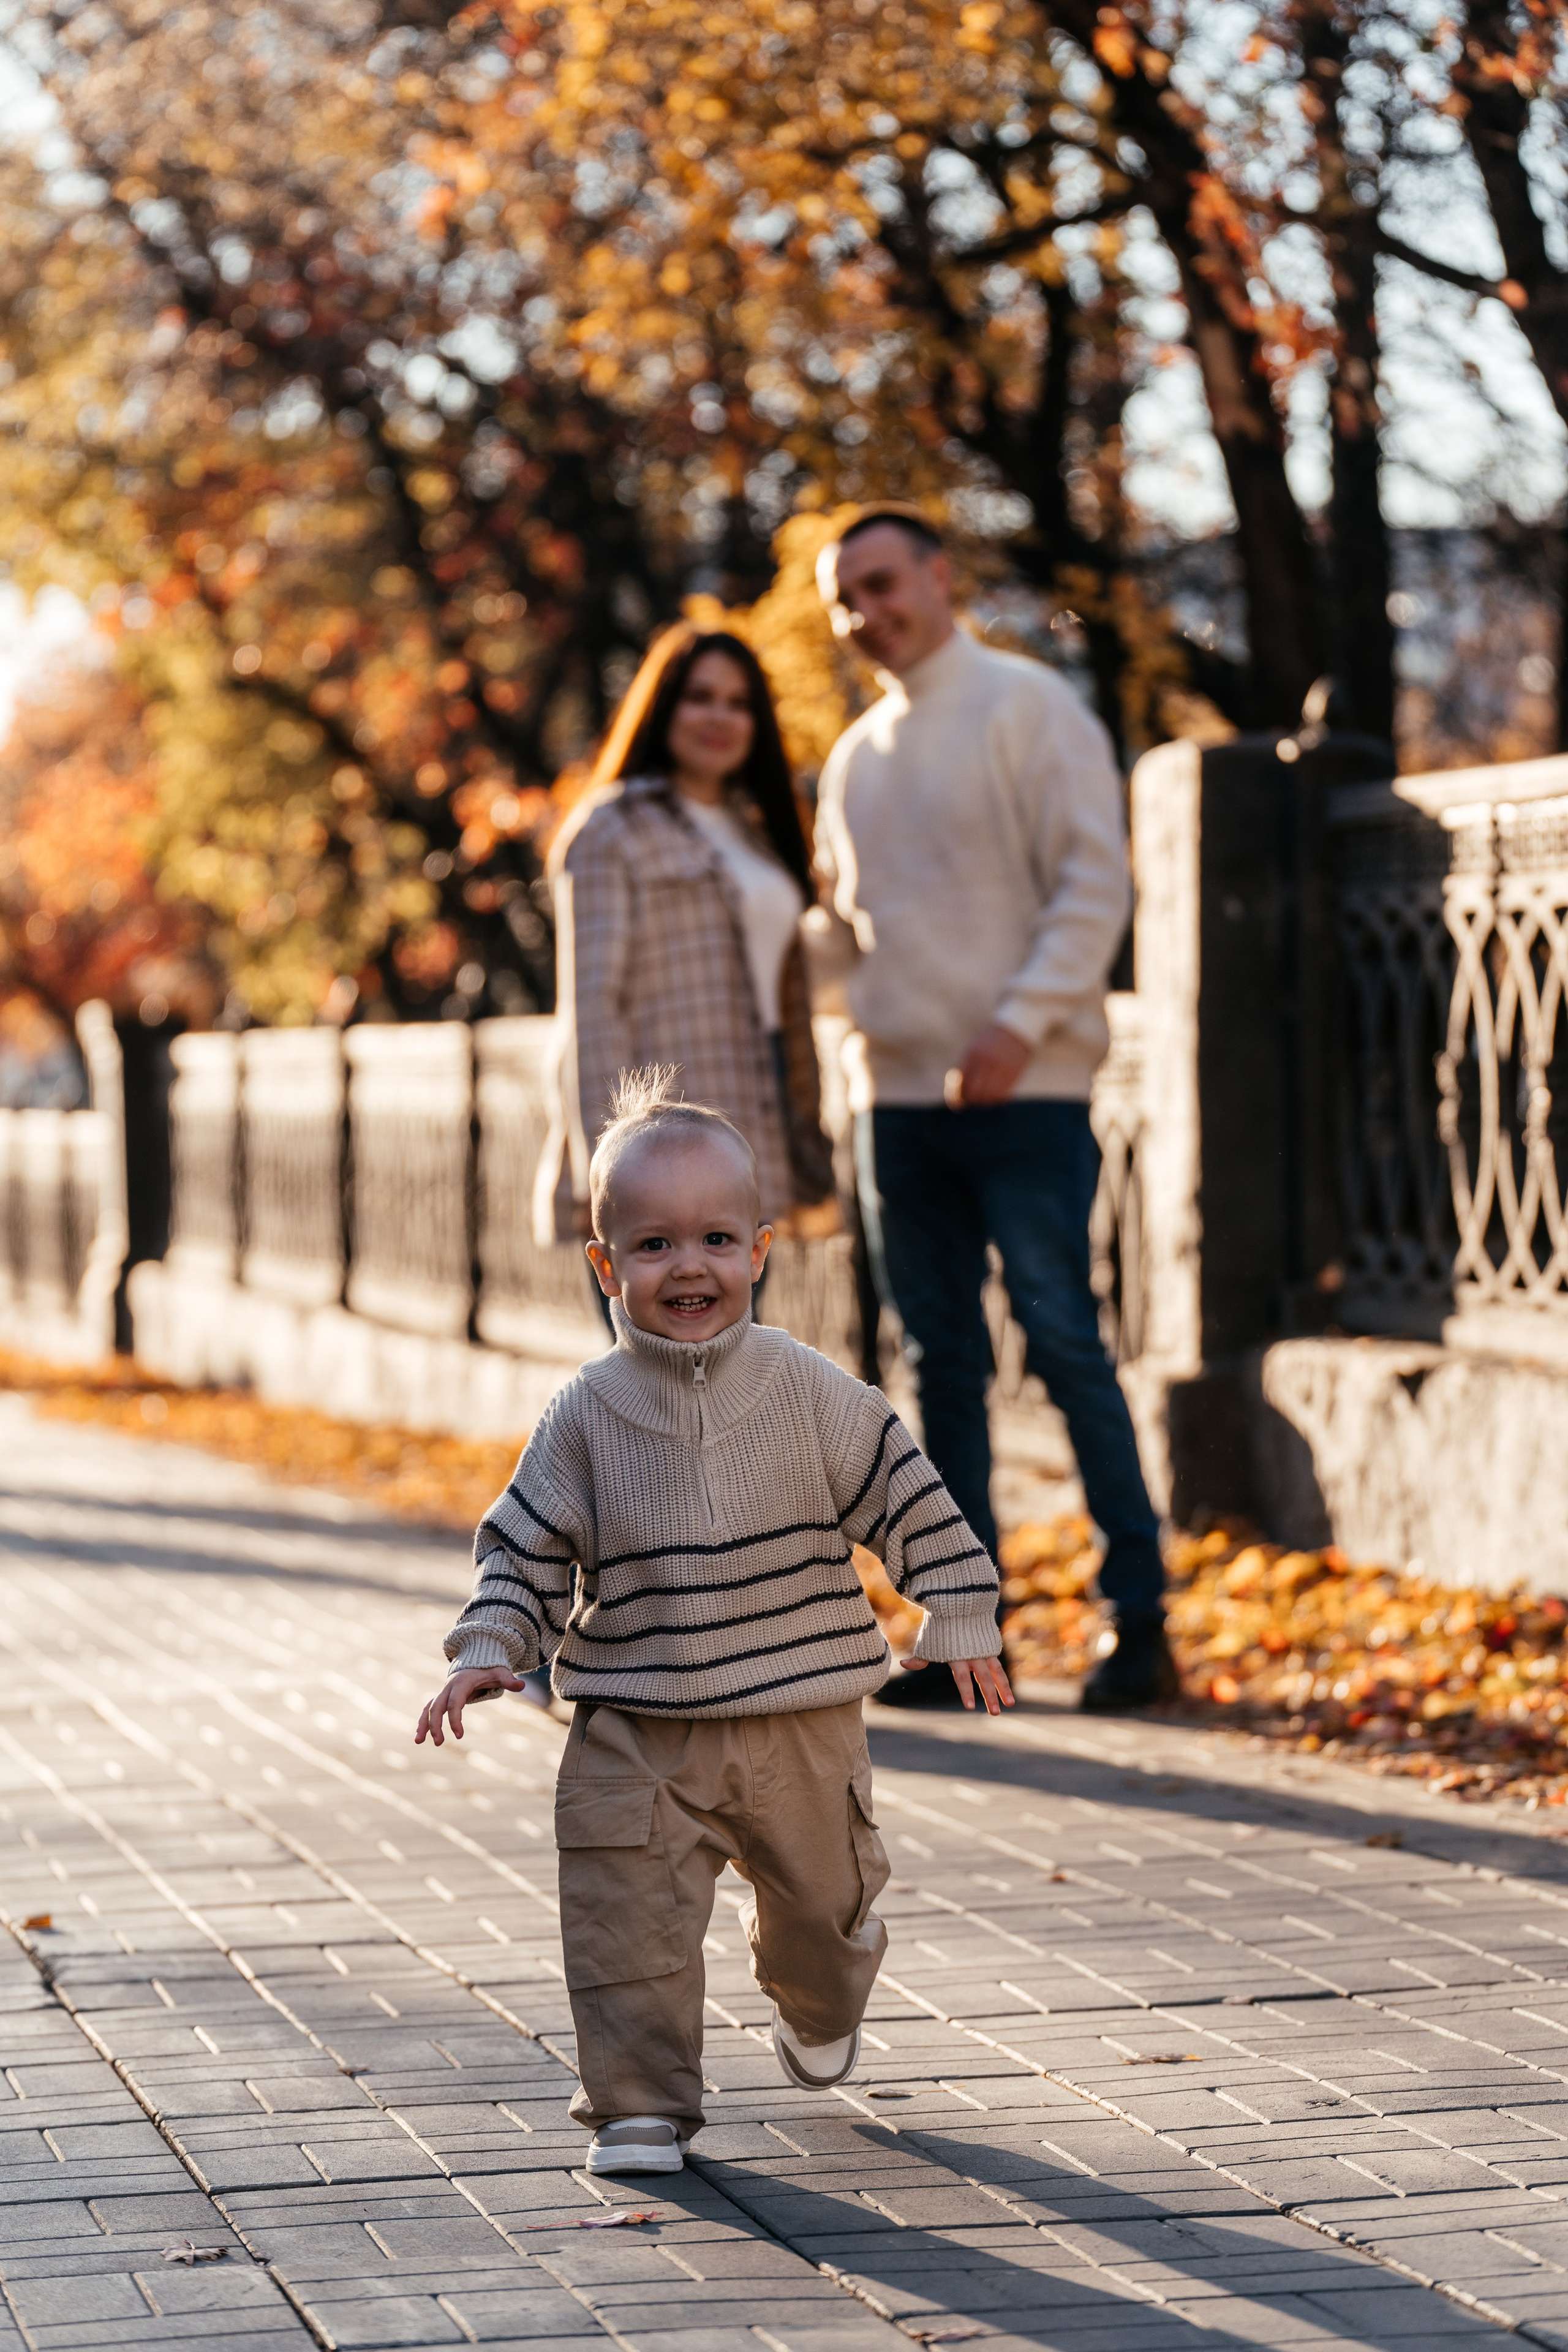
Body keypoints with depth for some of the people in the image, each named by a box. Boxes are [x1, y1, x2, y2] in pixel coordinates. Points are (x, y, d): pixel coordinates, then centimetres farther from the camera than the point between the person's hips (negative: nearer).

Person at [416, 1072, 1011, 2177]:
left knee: (823, 1900, 16)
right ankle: (640, 2106, 4)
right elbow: (526, 1548, 2)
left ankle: (818, 2013, 49)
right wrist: (489, 1652, -10)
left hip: (801, 1719, 1)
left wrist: (961, 1620, -3)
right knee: (629, 1918, -9)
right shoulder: (587, 1417, -5)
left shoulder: (811, 1392, -6)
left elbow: (907, 1496, 0)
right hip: (637, 1734, -1)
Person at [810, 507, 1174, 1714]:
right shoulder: (856, 757, 17)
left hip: (1023, 1088, -6)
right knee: (944, 1363, 7)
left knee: (1065, 1344, -8)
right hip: (898, 1091, 7)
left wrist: (1020, 1025, -19)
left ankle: (1139, 1615, -3)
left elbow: (1096, 880, -9)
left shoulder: (1029, 707, -3)